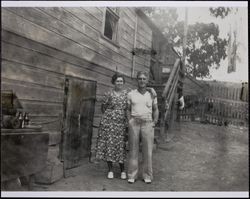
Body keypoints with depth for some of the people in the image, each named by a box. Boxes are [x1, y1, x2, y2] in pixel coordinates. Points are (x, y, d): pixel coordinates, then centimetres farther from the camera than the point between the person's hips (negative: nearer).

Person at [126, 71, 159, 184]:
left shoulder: (152, 94, 9)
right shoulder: (131, 94, 8)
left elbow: (155, 110, 16)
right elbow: (128, 109, 13)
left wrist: (155, 121, 4)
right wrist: (129, 121, 1)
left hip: (147, 124, 0)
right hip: (134, 123, 0)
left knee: (147, 150, 1)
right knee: (133, 149, 2)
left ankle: (147, 175, 12)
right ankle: (132, 175, 10)